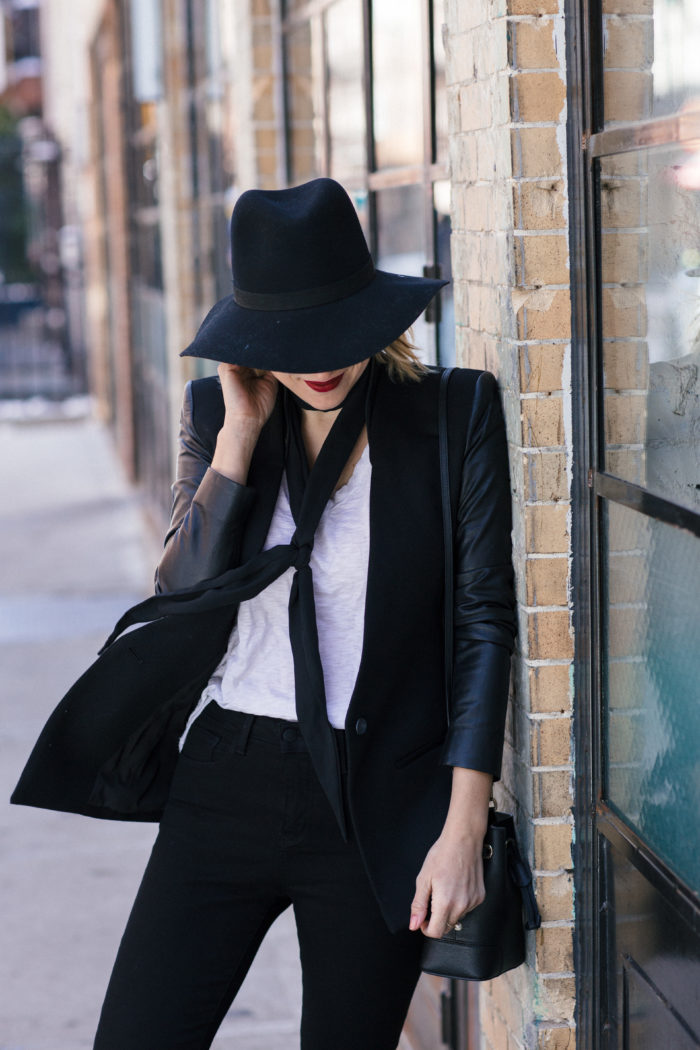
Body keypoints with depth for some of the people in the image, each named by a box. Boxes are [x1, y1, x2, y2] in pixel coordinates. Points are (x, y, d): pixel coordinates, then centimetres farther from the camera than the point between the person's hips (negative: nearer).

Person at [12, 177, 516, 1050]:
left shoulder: (455, 414, -3)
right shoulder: (216, 414, 5)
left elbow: (485, 619, -4)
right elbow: (183, 591, -4)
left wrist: (464, 828, -10)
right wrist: (240, 434, -11)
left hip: (376, 811, -2)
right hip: (224, 786, 2)